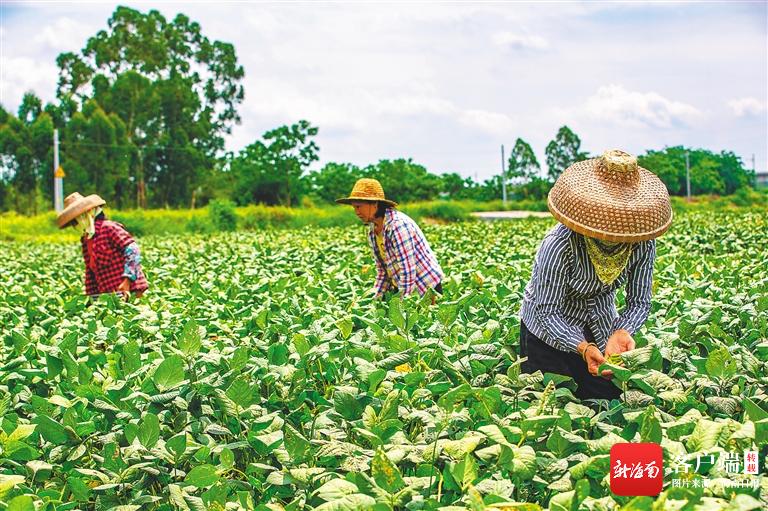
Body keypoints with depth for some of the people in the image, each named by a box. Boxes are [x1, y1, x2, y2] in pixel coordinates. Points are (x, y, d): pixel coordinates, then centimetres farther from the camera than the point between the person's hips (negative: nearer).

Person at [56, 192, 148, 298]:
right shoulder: (85, 240, 18)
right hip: (107, 294, 8)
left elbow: (132, 252, -15)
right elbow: (90, 271, 22)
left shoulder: (109, 228, -7)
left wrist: (127, 281, -22)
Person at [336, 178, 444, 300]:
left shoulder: (398, 225, -20)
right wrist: (375, 299, 4)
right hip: (401, 289, 7)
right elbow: (382, 271, 12)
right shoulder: (372, 232, 6)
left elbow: (407, 271, -22)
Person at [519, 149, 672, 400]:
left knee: (611, 398, 10)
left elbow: (639, 302, -12)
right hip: (550, 331, -4)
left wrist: (622, 332, -34)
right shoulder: (559, 245, -35)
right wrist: (583, 348, -43)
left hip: (601, 328, 4)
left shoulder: (643, 243, -21)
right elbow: (548, 312, -28)